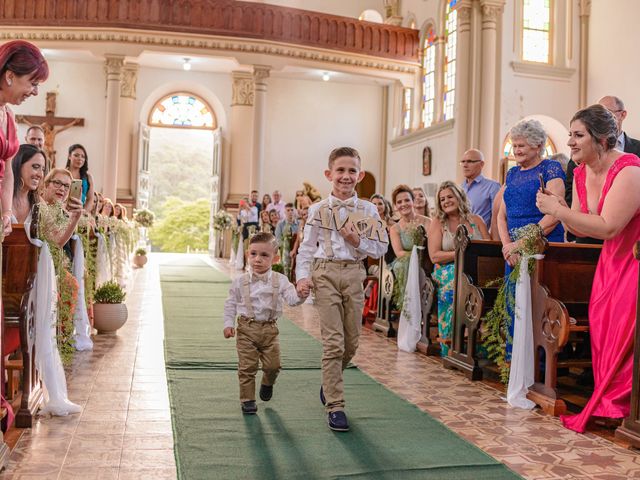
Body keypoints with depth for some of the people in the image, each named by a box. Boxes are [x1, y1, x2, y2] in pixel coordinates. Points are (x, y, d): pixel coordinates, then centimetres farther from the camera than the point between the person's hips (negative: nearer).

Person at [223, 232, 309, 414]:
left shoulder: (279, 280, -2)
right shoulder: (240, 281, -1)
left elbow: (290, 297, -11)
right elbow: (231, 303, 8)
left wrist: (300, 295, -33)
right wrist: (229, 323, 2)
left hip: (269, 329, 1)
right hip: (246, 328, -1)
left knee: (273, 365, 3)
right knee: (247, 367, 0)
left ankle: (267, 384, 35)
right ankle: (247, 399, 14)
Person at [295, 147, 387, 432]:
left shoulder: (368, 210, 5)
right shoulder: (318, 210, 4)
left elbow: (381, 248, 5)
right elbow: (307, 247, 7)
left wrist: (358, 241, -11)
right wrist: (302, 276, -5)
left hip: (354, 274, 2)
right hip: (326, 273, -2)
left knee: (351, 342, 9)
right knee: (333, 342, -7)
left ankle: (329, 383, 38)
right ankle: (335, 406, 1)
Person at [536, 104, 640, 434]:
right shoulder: (581, 173, 3)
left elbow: (607, 227, -28)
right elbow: (579, 229, 7)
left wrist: (557, 209, -24)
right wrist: (557, 206, -11)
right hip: (611, 258, 8)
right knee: (600, 325, 2)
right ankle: (606, 404, 13)